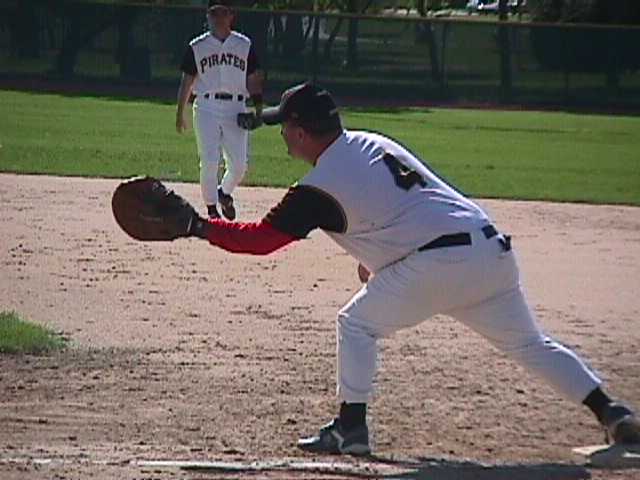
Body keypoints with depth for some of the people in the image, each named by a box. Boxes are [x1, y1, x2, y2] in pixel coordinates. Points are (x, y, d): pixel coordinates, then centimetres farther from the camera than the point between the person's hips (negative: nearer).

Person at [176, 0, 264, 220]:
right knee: (209, 162, -9)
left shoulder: (244, 45, 8)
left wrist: (258, 109, -3)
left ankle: (225, 193, 28)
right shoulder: (197, 47, 5)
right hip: (207, 108, -1)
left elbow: (253, 79, 8)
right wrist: (180, 114, 5)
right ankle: (211, 208, 6)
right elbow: (187, 81, 7)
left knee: (239, 164, -2)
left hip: (236, 109, 1)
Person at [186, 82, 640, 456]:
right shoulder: (376, 142, 18)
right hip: (491, 248, 7)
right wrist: (378, 254, 33)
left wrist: (198, 226, 6)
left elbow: (261, 238, -2)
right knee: (531, 343, 15)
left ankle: (351, 428, 6)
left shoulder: (320, 188, -5)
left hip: (435, 264, -7)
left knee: (357, 322, 11)